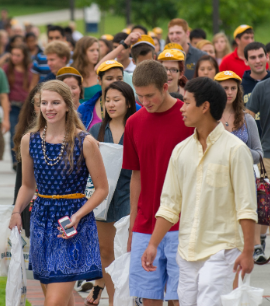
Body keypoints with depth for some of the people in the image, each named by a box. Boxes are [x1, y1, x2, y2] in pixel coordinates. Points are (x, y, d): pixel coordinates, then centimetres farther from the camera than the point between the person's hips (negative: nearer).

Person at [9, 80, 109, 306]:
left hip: (75, 227, -5)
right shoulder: (30, 141, 4)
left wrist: (77, 216, -16)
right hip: (42, 222, 5)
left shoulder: (85, 142, -9)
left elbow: (102, 189, -4)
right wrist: (17, 212, -1)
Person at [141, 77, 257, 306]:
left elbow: (246, 206, -9)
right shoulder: (181, 150, 10)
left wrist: (248, 251, -14)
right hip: (187, 251, 6)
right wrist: (153, 244, 7)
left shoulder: (235, 149, -7)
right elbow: (169, 204, 13)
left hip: (221, 251, -6)